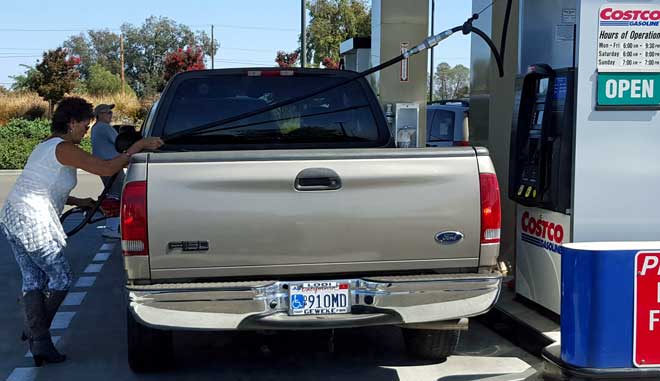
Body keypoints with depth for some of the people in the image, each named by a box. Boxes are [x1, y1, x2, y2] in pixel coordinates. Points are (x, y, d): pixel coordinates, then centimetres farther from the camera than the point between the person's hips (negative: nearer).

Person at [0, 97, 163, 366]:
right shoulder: (64, 149, -12)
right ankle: (36, 334, 11)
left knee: (33, 281, 12)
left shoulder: (48, 145, 19)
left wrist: (77, 202, 22)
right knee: (60, 278, 3)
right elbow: (107, 169, -20)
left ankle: (38, 342, 15)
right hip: (33, 223, -10)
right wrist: (138, 147, -14)